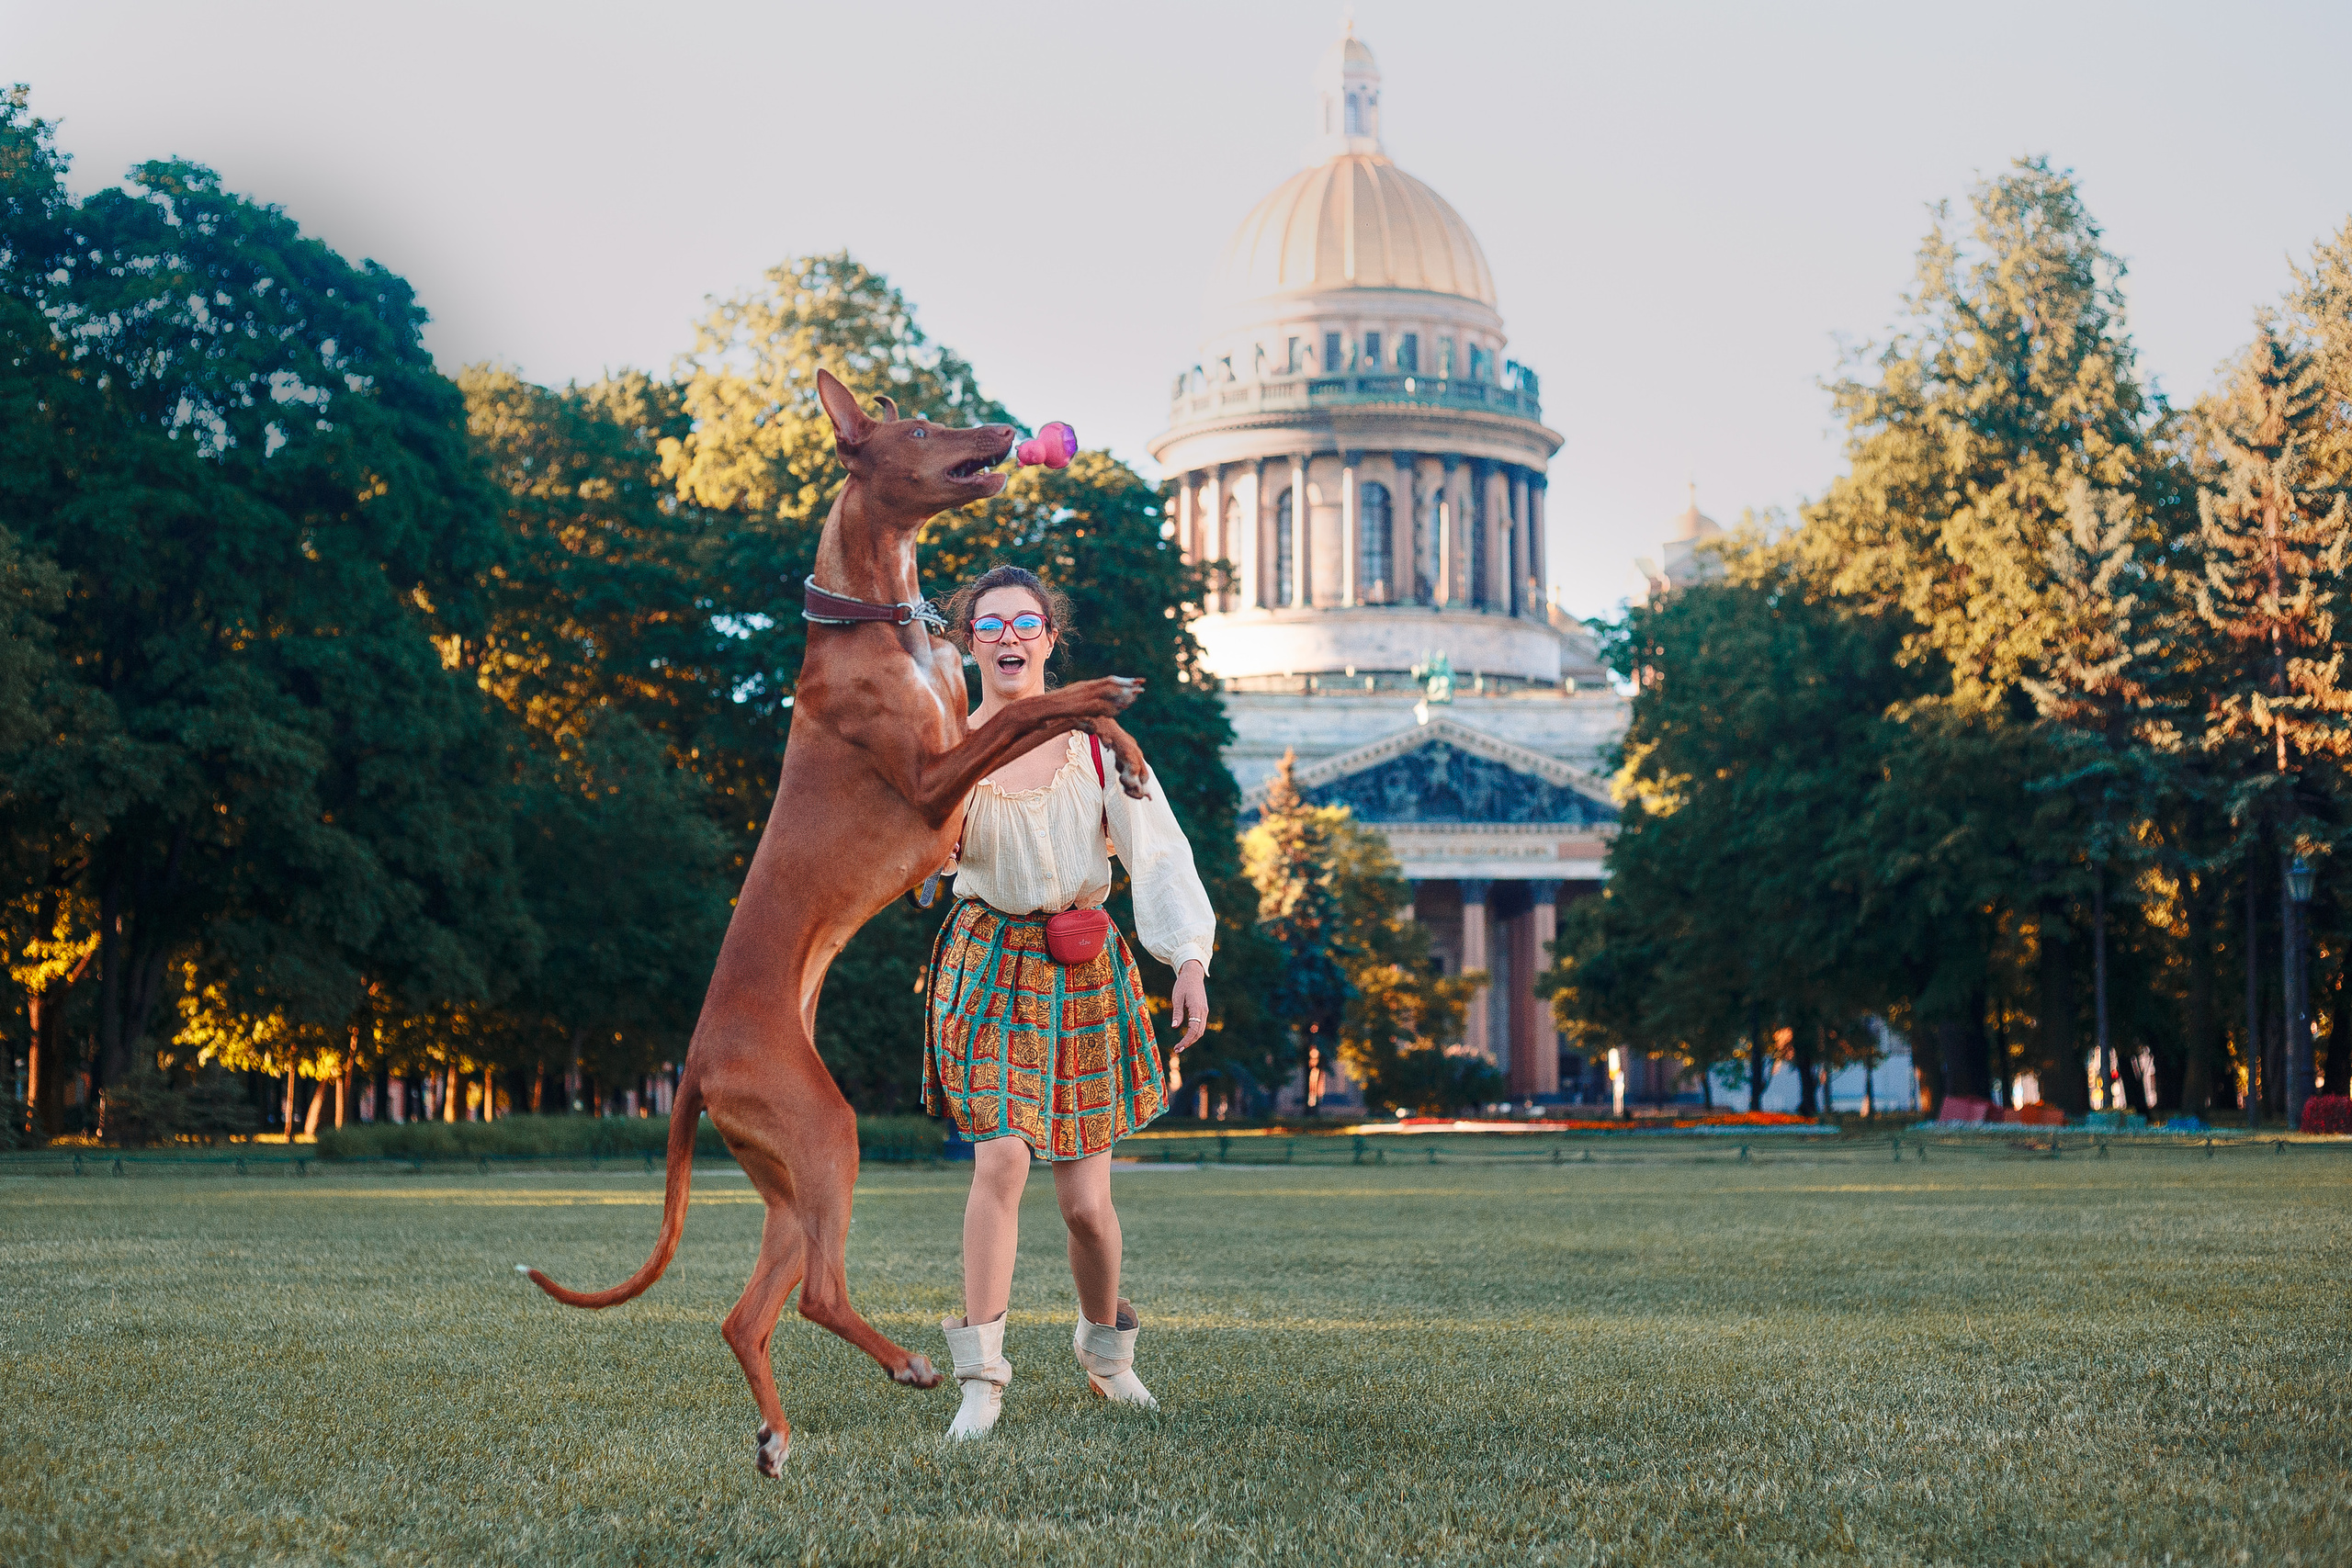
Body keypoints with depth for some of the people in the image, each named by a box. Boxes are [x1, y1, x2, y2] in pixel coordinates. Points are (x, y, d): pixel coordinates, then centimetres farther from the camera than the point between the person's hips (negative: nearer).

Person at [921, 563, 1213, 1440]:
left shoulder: (1096, 740, 0)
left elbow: (1155, 851, -3)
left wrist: (1189, 960, -14)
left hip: (1085, 969, 1)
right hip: (989, 964, -1)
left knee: (1085, 1199, 2)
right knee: (1002, 1160, -21)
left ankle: (1106, 1348, 30)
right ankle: (982, 1378, -12)